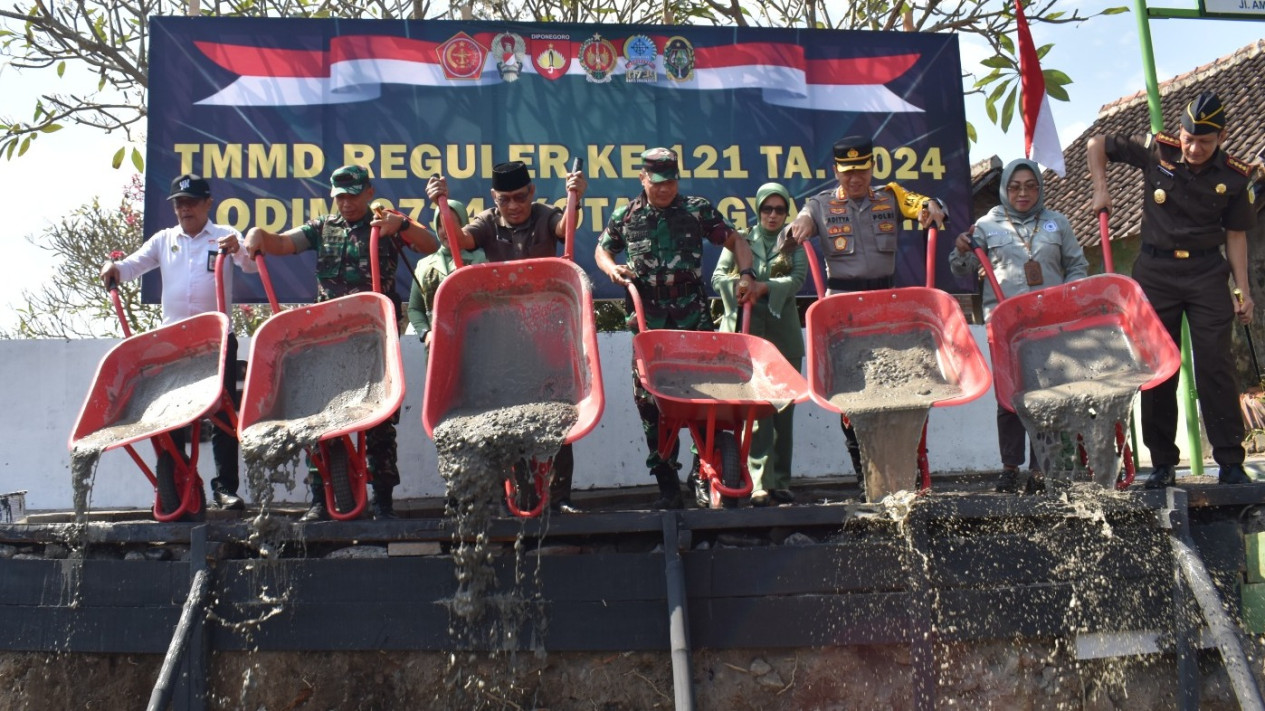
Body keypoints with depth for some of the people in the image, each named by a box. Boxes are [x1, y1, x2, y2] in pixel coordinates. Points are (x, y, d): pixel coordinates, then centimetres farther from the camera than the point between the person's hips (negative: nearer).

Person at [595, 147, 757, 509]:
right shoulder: (626, 215, 9)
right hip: (648, 323, 1)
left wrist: (746, 274, -3)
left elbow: (735, 240, 12)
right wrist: (611, 268, 1)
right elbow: (602, 249, 23)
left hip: (694, 319, -1)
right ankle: (667, 485, 9)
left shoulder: (697, 209, 7)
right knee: (650, 401, 0)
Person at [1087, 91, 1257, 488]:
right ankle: (1163, 462, 12)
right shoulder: (1156, 150, -4)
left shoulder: (1235, 177, -2)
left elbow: (1235, 234, 3)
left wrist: (1243, 290, -2)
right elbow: (1096, 145, 7)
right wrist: (1100, 189, -3)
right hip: (1156, 271, 0)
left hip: (1207, 273, 0)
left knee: (1216, 365, -5)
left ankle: (1230, 462, 1)